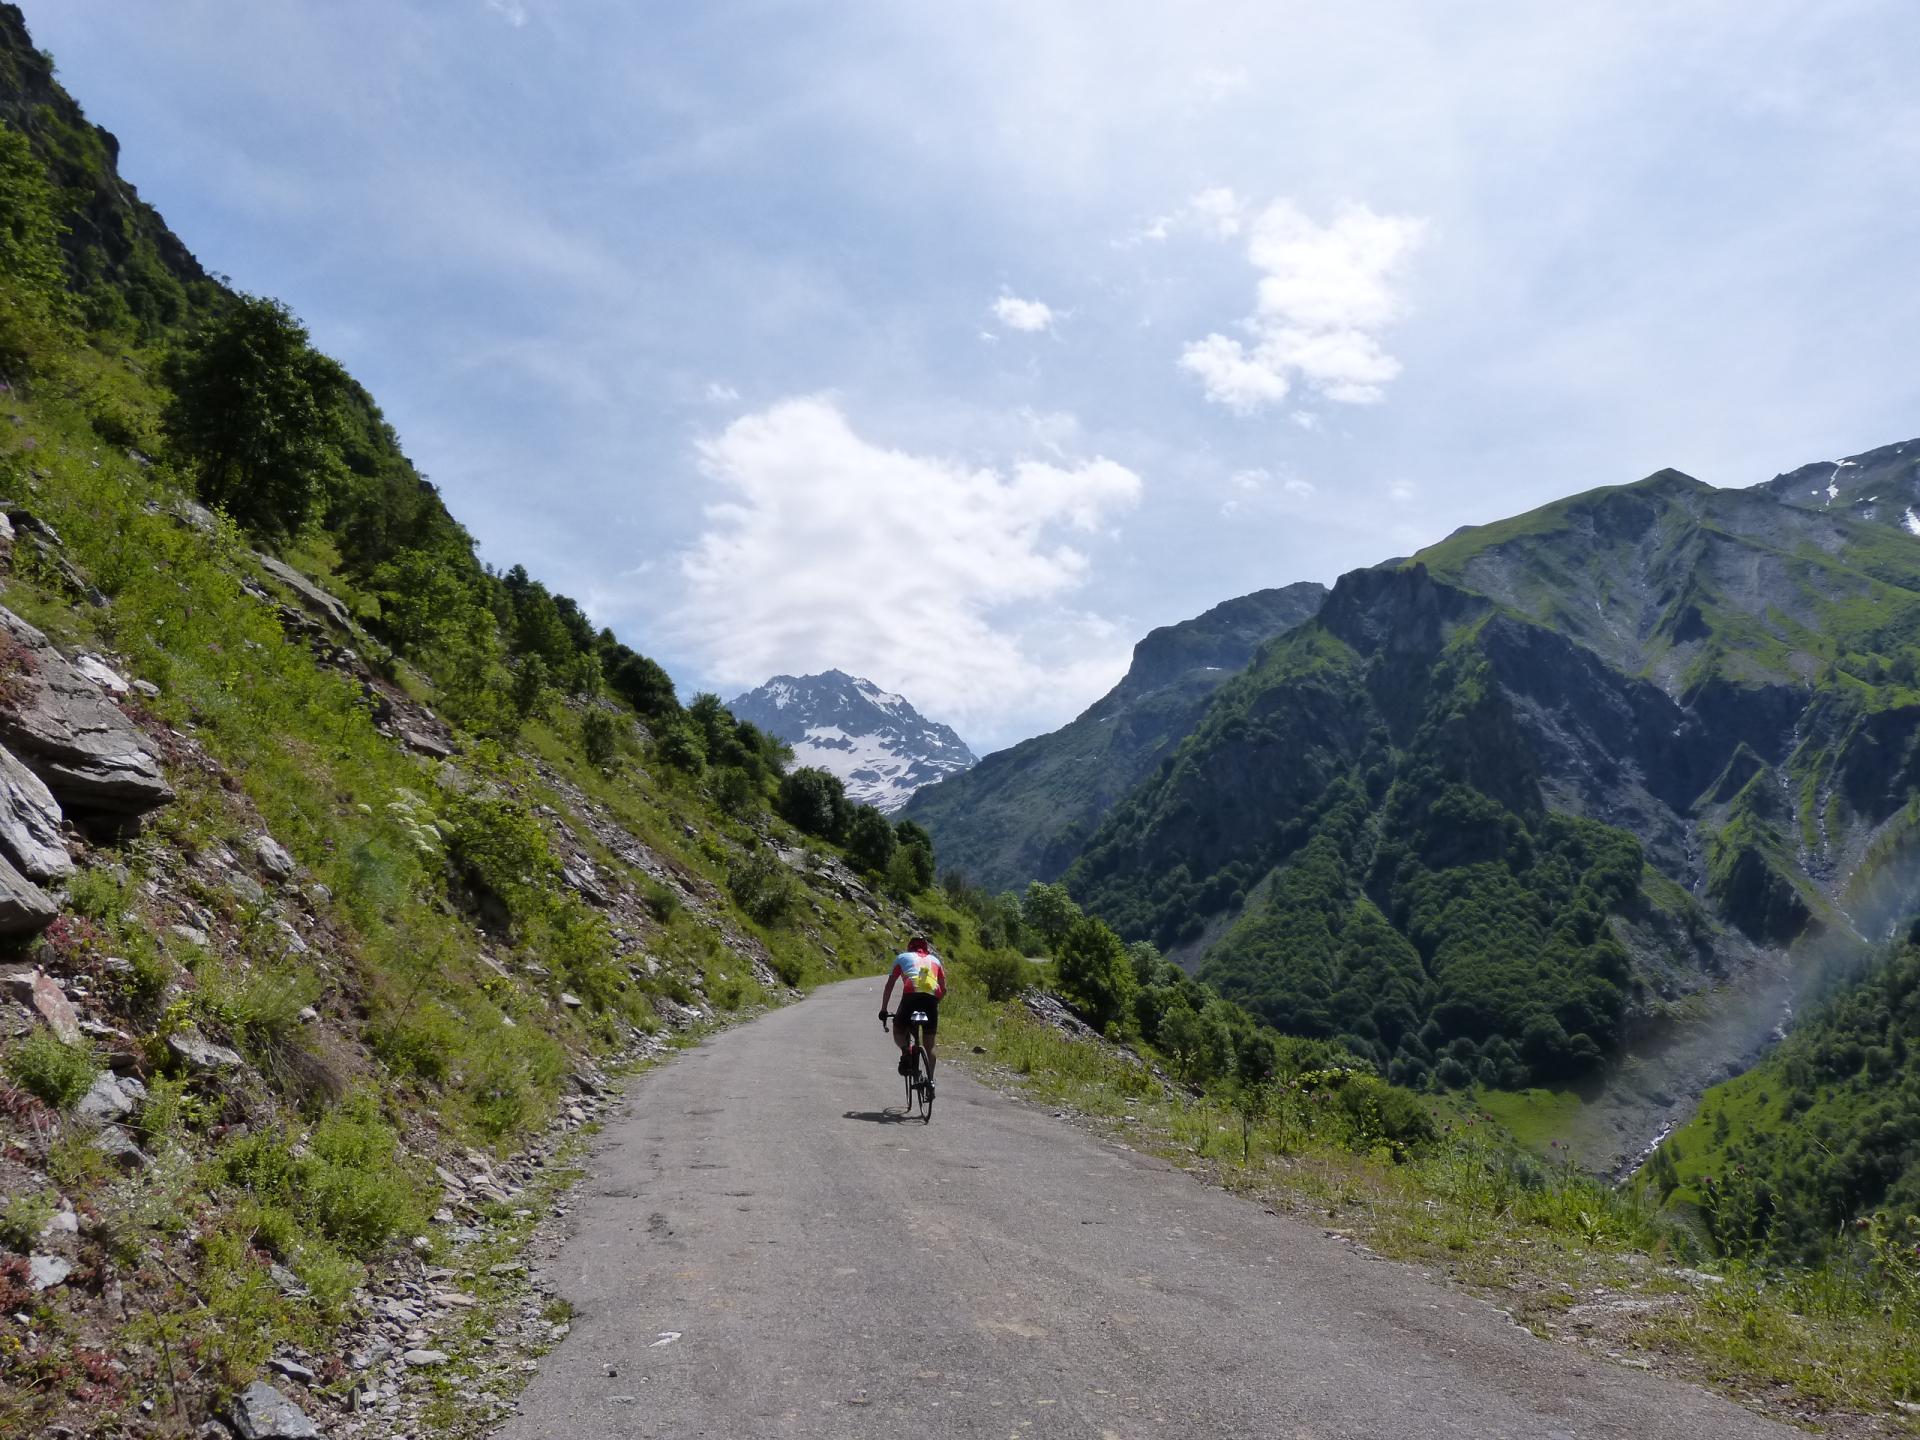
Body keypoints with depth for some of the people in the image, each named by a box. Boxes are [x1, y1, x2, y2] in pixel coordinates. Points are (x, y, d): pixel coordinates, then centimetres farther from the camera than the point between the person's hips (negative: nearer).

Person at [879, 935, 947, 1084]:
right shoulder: (935, 960, 31)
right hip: (932, 998, 2)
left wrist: (883, 1010, 26)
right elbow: (944, 989, 26)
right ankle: (930, 1079, 12)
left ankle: (905, 1050, -13)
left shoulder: (902, 957, 26)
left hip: (911, 995, -2)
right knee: (929, 1043, 19)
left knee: (898, 1032, 18)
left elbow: (889, 985, 22)